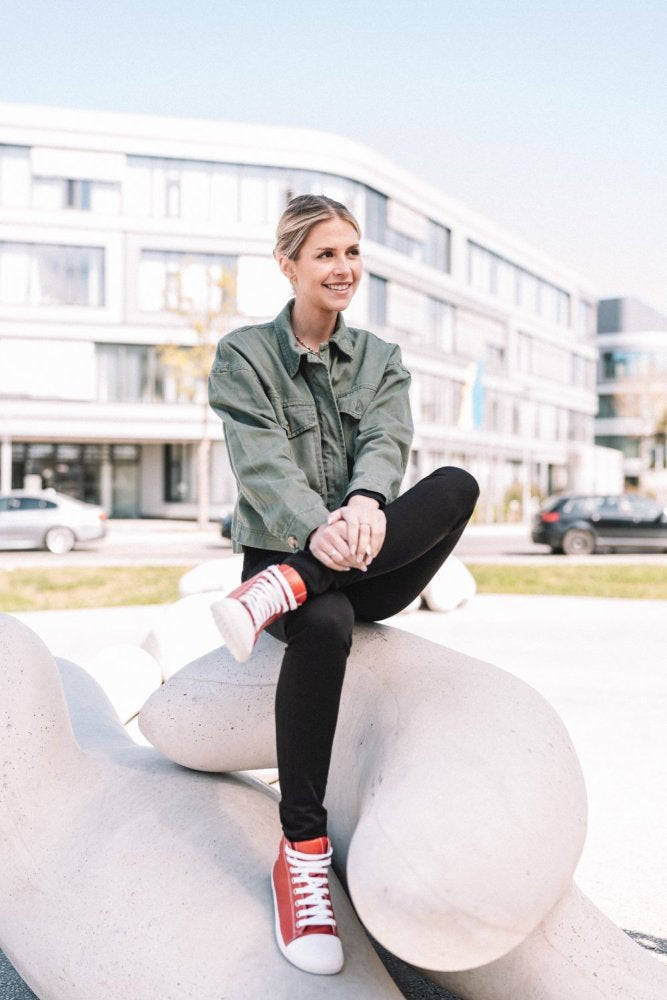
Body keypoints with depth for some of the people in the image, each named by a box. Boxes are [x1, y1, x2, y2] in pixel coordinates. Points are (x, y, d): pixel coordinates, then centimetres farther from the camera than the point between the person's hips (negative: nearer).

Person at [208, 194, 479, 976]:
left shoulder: (380, 360, 14)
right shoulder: (244, 356, 4)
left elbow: (385, 442, -6)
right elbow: (263, 464, -13)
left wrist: (366, 502, -32)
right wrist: (318, 528, -35)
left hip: (372, 566, 3)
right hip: (286, 551, -2)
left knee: (458, 485, -28)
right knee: (324, 627, -39)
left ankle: (281, 591, -33)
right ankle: (302, 854, -29)